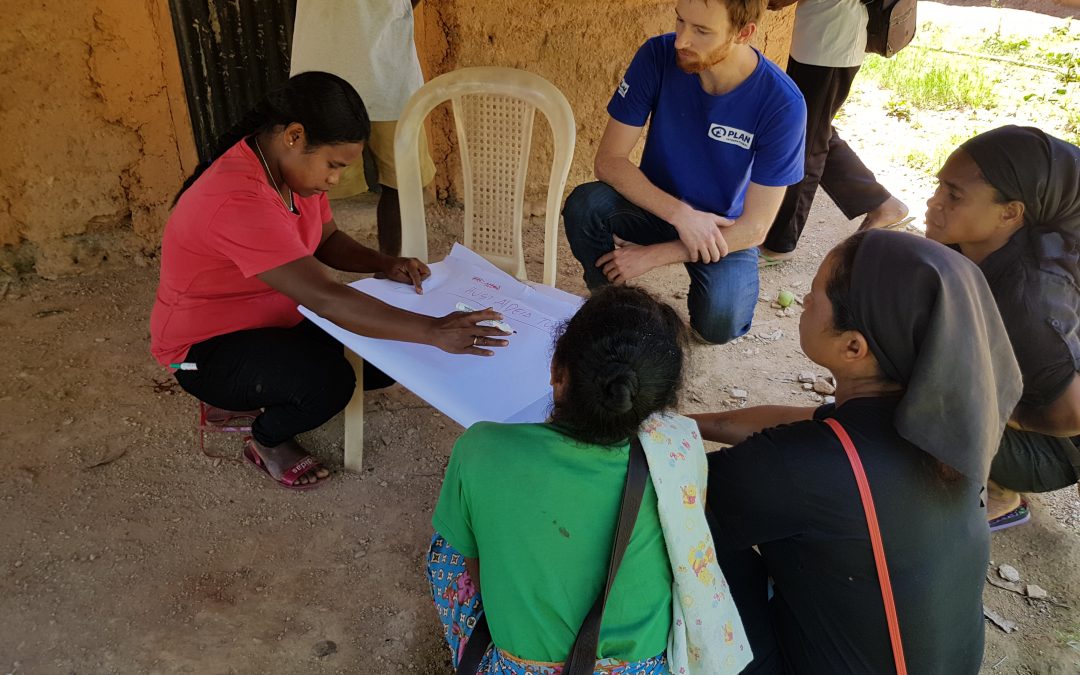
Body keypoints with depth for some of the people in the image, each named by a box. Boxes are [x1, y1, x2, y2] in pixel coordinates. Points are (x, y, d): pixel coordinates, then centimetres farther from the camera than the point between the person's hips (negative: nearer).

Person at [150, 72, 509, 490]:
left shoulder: (292, 166, -5)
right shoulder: (238, 201, -35)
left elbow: (327, 240, 9)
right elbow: (326, 299, -41)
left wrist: (384, 265, -12)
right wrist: (433, 332, -42)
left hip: (279, 321, 9)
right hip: (207, 349, -9)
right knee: (329, 380, -33)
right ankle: (266, 441, 1)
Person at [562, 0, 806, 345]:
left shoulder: (782, 104, -24)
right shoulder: (658, 57, -19)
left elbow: (753, 228, -20)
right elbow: (608, 160, -17)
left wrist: (653, 255, -23)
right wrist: (680, 213, -30)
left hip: (724, 231, -2)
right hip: (656, 204, 2)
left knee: (718, 323, -31)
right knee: (584, 206, -29)